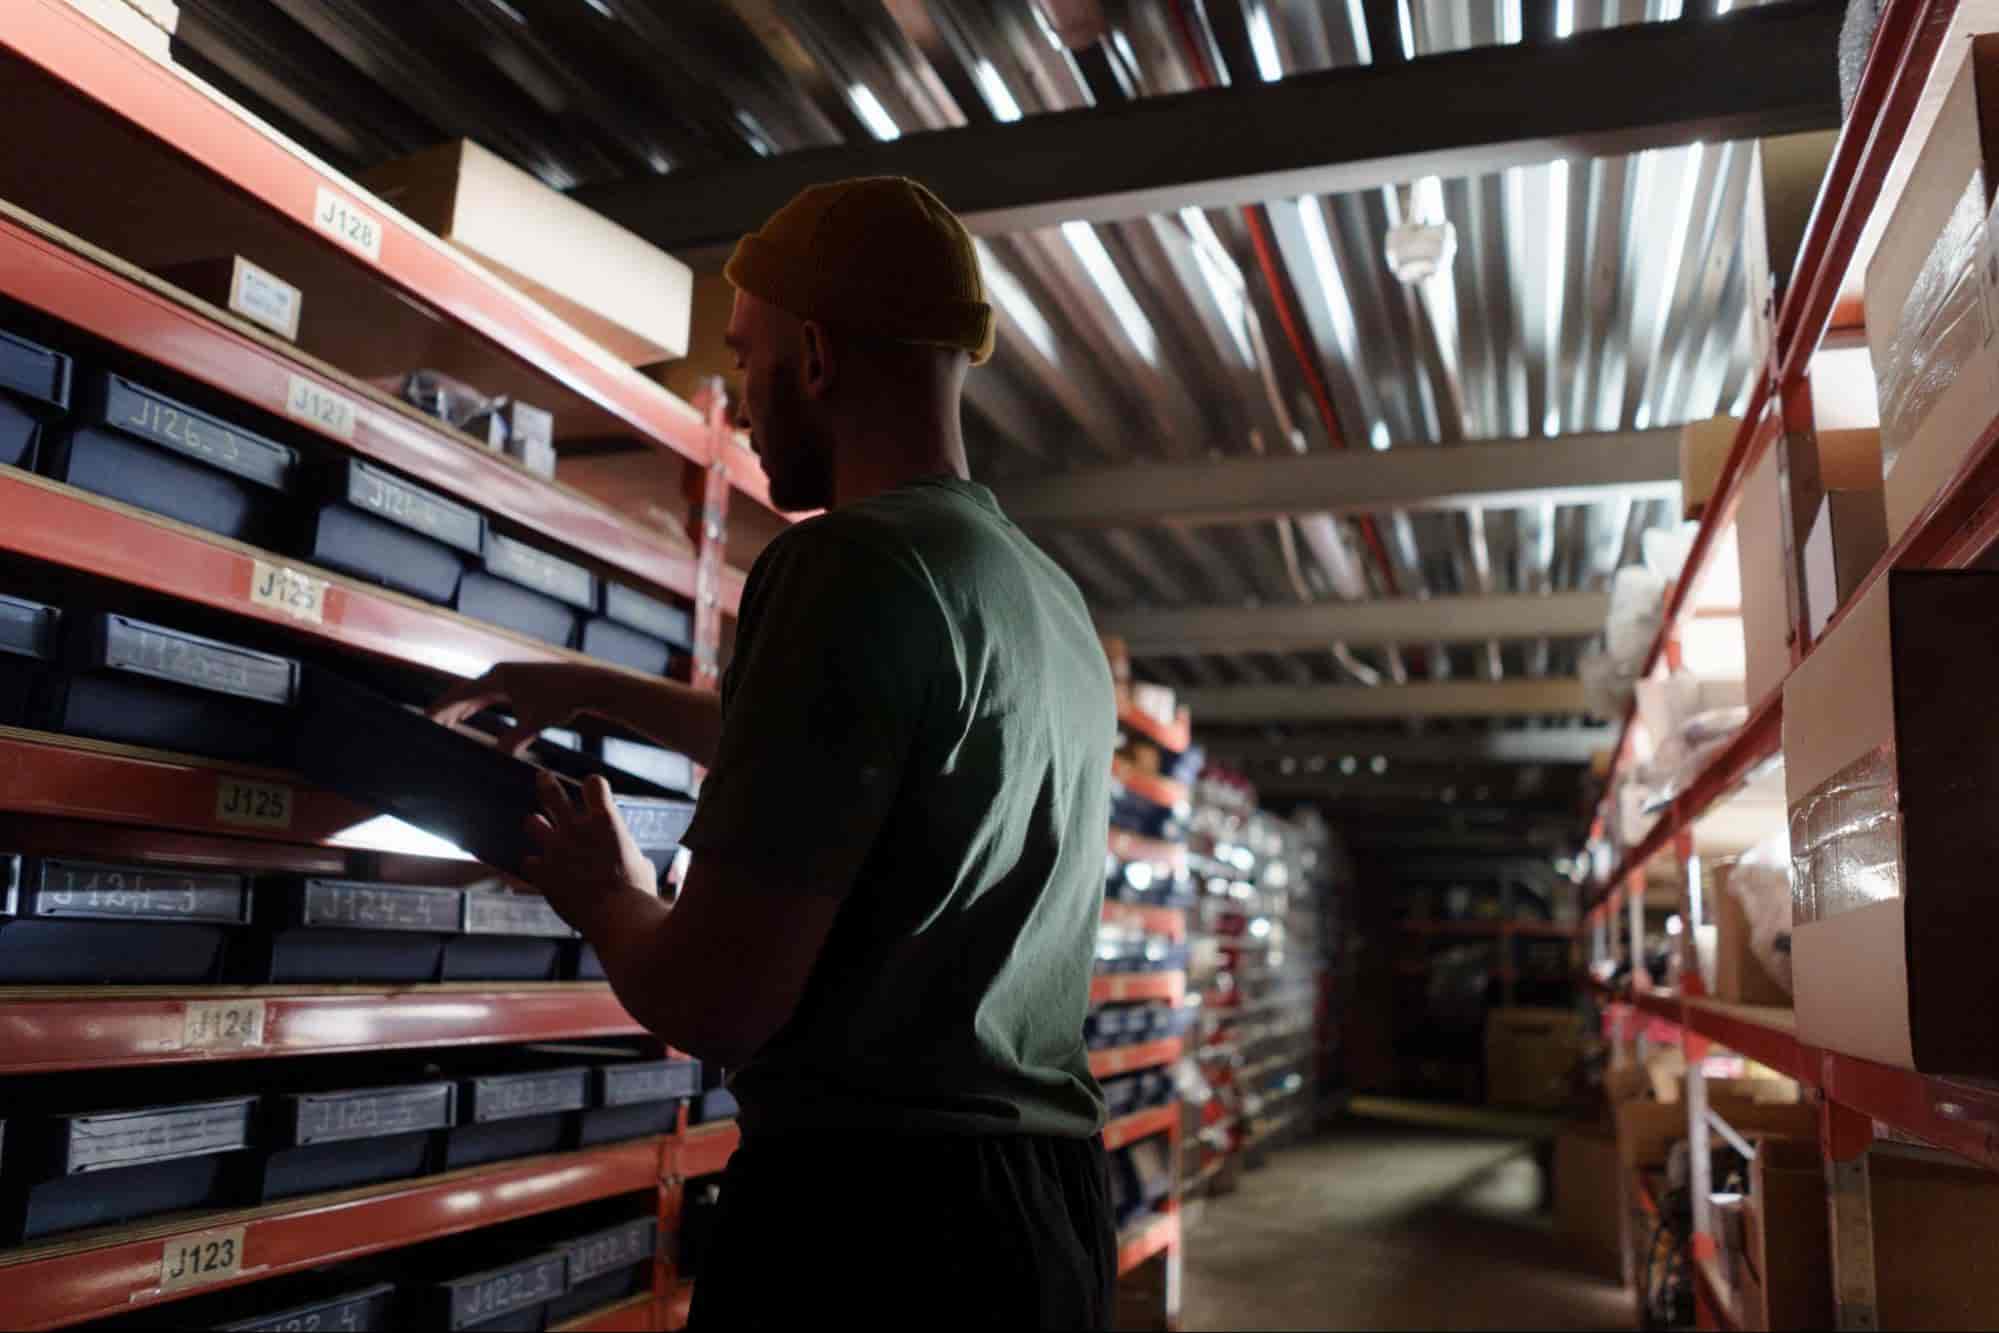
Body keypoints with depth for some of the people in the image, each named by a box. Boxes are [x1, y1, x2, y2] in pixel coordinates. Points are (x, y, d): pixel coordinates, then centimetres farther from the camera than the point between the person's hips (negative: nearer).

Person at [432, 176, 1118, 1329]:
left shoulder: (853, 564, -17)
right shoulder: (1057, 602, 11)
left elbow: (715, 1002, -21)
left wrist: (603, 896, 1)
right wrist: (600, 692, 32)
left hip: (875, 1212, -8)